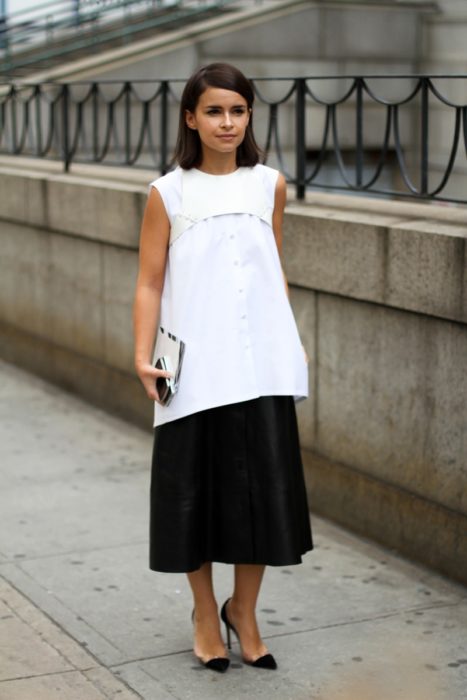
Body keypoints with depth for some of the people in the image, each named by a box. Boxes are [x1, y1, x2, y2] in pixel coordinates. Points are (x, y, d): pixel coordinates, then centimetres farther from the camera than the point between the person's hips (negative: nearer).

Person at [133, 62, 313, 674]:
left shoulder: (269, 184, 6)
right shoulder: (169, 193, -2)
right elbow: (149, 283, -3)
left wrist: (294, 344, 17)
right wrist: (143, 355, -12)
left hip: (261, 366, 2)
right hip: (196, 370, -2)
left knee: (265, 487, 4)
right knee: (197, 489, 6)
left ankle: (243, 611, 26)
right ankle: (205, 613, 27)